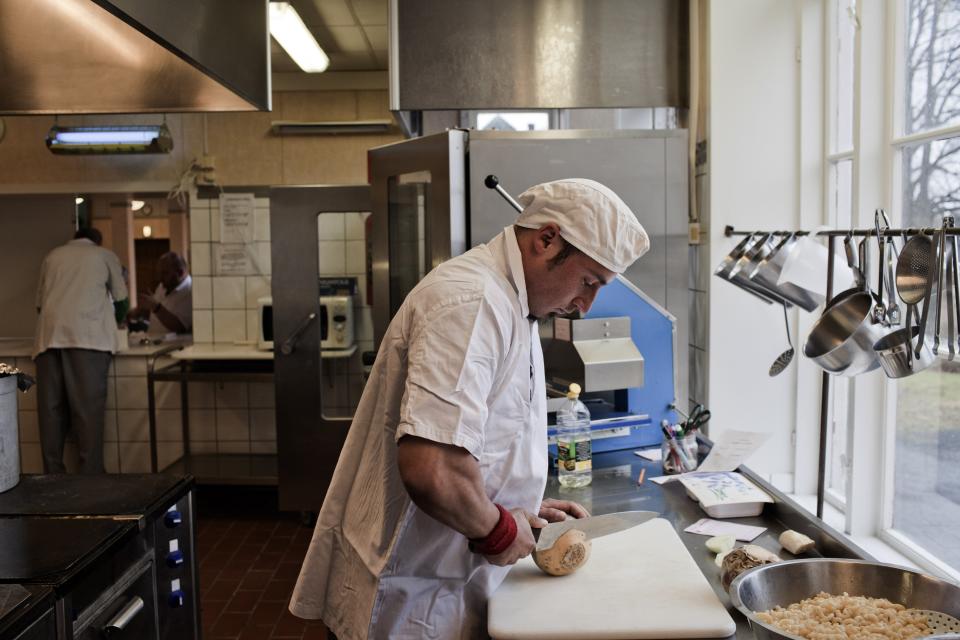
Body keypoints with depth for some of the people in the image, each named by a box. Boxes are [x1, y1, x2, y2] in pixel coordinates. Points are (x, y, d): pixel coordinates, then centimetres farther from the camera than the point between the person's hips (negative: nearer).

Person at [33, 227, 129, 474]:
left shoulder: (52, 256, 26)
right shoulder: (105, 255, 20)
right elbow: (121, 302, 23)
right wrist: (113, 321, 43)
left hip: (50, 335, 3)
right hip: (88, 335, -3)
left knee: (51, 408, 3)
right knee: (89, 408, -6)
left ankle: (53, 475, 3)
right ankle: (91, 476, -9)